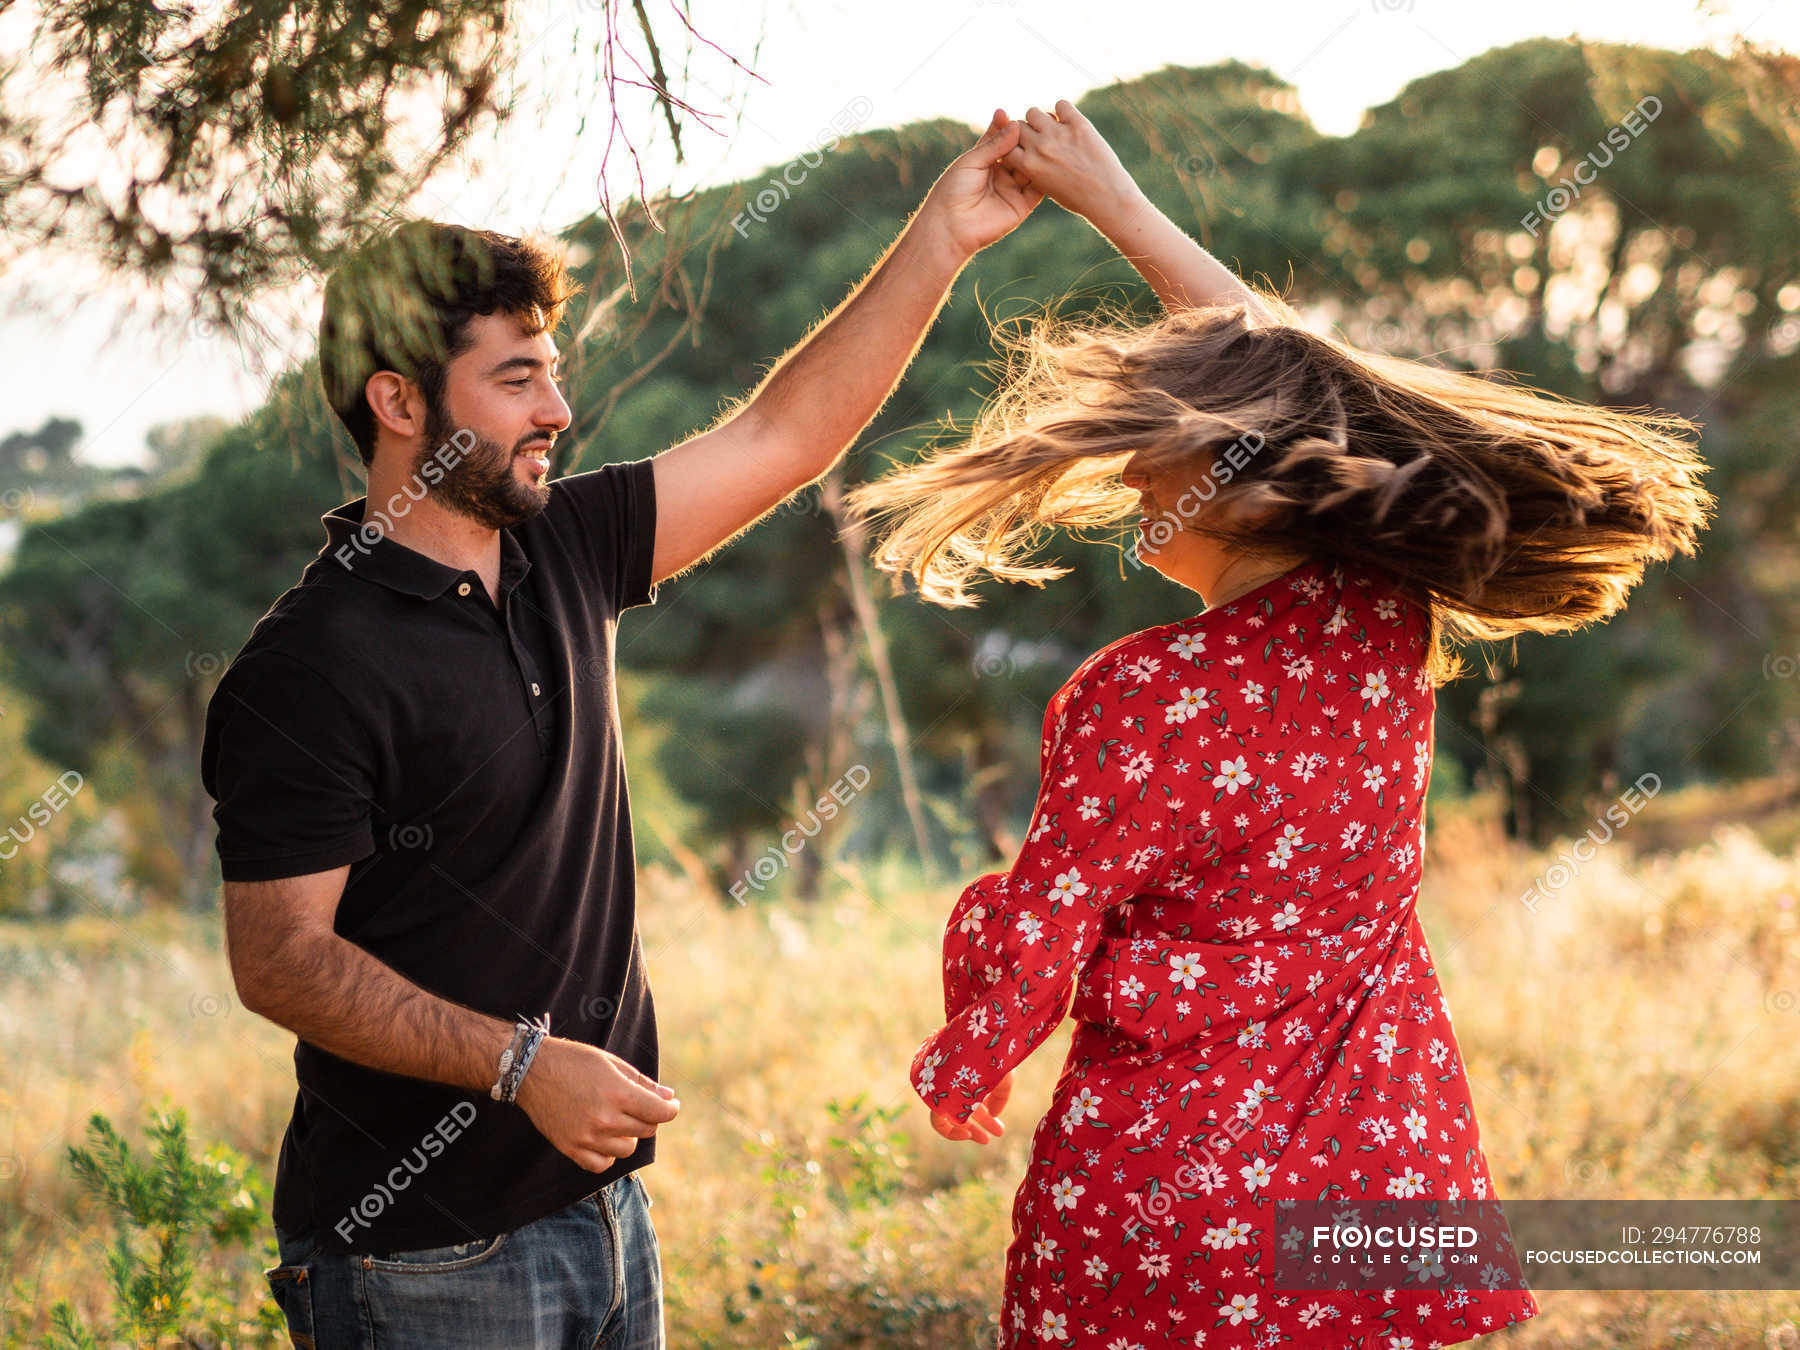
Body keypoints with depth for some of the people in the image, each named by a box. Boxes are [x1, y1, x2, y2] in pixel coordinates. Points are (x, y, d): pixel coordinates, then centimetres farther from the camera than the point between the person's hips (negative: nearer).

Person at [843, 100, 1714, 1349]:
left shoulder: (1142, 704, -23)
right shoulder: (1391, 624, -4)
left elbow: (1035, 937, -14)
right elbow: (1273, 359, 8)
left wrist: (961, 1069, 7)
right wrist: (1110, 197, 14)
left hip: (1167, 1195, -5)